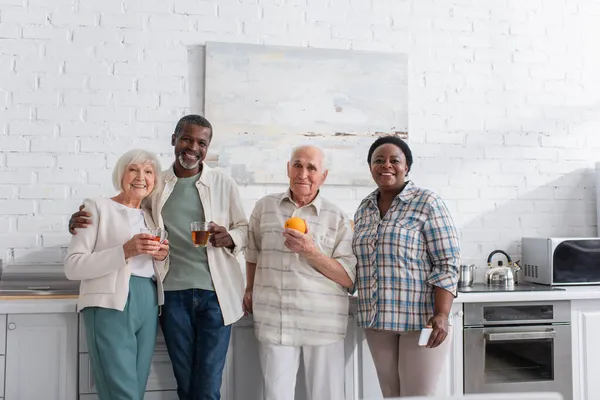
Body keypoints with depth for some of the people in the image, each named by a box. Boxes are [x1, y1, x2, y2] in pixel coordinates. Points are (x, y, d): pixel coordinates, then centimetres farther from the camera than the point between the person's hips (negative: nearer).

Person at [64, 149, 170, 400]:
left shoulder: (150, 217, 20)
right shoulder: (97, 207, 2)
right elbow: (72, 266, -7)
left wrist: (161, 257, 3)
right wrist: (126, 251, -18)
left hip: (148, 305, 6)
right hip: (111, 305, -6)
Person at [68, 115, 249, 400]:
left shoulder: (224, 185, 2)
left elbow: (244, 230, 8)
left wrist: (229, 237, -15)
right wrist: (82, 222, -6)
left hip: (215, 294, -1)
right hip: (173, 294, 2)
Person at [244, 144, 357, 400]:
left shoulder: (338, 219, 0)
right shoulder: (265, 207, 8)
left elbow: (349, 278, -4)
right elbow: (253, 251, 23)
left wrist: (311, 252, -15)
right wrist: (250, 289, 22)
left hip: (323, 324, -1)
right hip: (273, 321, 2)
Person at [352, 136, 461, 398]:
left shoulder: (427, 203, -7)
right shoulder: (363, 209, 10)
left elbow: (447, 264, -11)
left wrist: (441, 315, -20)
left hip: (421, 318, -5)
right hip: (376, 321, 5)